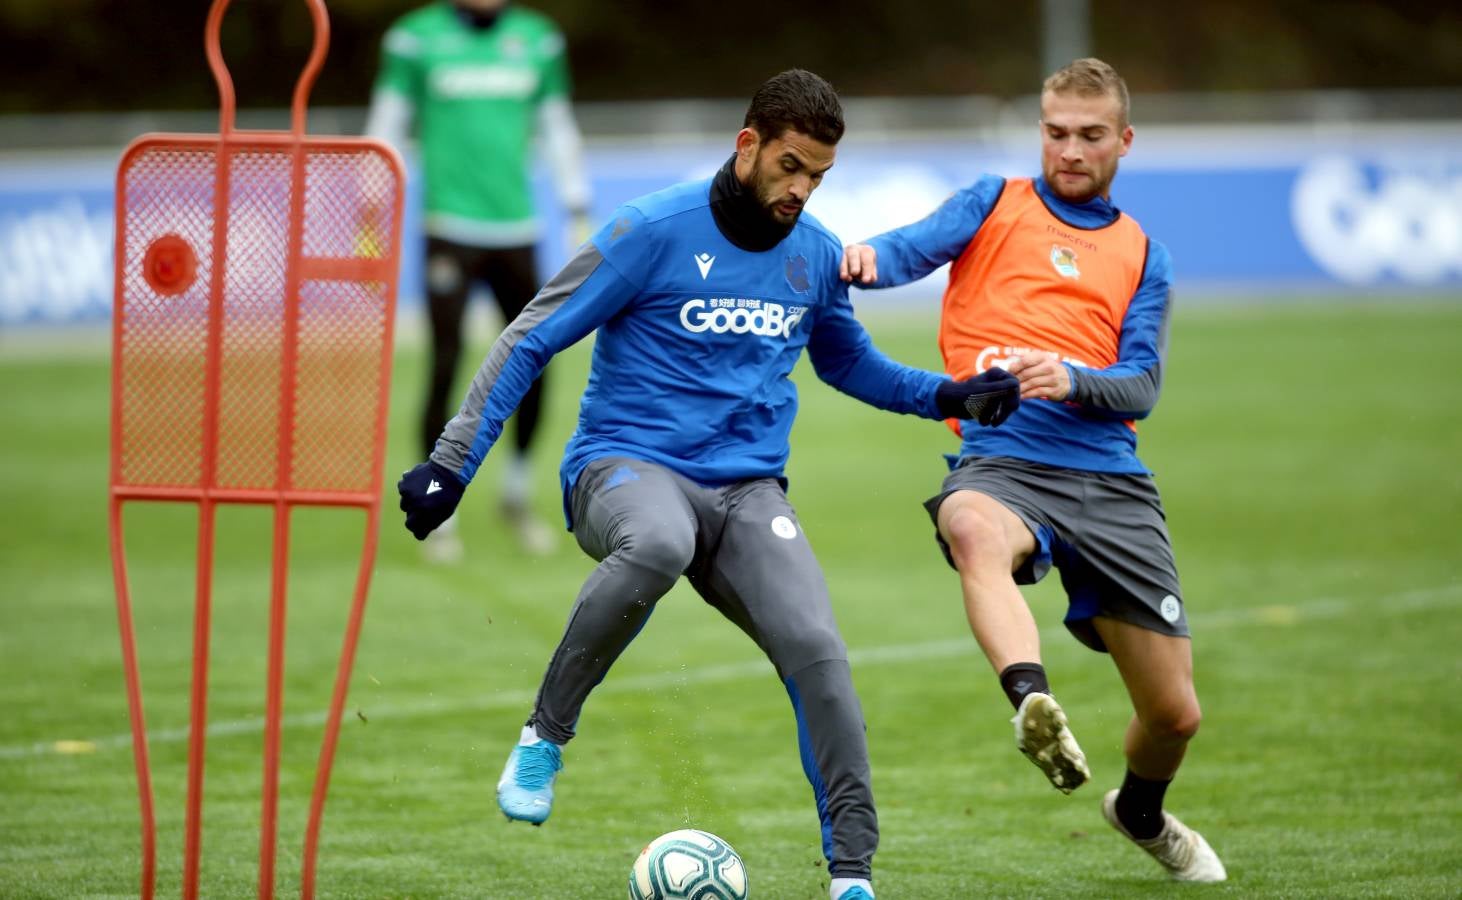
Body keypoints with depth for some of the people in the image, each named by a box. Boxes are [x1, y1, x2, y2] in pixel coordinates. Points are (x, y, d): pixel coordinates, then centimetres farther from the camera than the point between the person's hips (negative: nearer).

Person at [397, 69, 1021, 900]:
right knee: (658, 545, -41)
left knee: (818, 651, -20)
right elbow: (530, 343, -3)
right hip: (626, 465, -4)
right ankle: (544, 737, -20)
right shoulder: (654, 231, -8)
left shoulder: (816, 255, 9)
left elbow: (847, 360, 29)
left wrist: (946, 396, 12)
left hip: (747, 490, 5)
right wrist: (451, 467, -7)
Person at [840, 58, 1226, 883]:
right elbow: (914, 250, -5)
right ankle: (1035, 705, -62)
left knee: (1175, 713, 4)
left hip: (1113, 484, 3)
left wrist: (1071, 381, -17)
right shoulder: (997, 204, 13)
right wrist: (869, 256, -29)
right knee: (972, 528, -42)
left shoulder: (1143, 256, 17)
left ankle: (1142, 813, 38)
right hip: (1003, 463, -3)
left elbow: (1141, 388, 5)